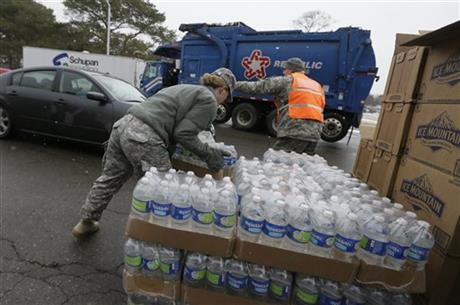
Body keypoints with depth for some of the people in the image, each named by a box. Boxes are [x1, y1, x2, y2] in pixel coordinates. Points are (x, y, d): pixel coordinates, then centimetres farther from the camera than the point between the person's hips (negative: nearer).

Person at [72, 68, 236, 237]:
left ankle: (86, 222, 41)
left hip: (124, 125, 10)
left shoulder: (186, 89, 27)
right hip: (143, 138, -10)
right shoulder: (209, 100, 0)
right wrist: (208, 154, 2)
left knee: (109, 179, 23)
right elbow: (184, 134, -9)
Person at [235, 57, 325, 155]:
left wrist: (235, 85, 11)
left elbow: (257, 87, 4)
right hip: (314, 134, 8)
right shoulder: (317, 86, 26)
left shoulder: (287, 80, 5)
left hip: (294, 133, -7)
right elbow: (320, 109, 26)